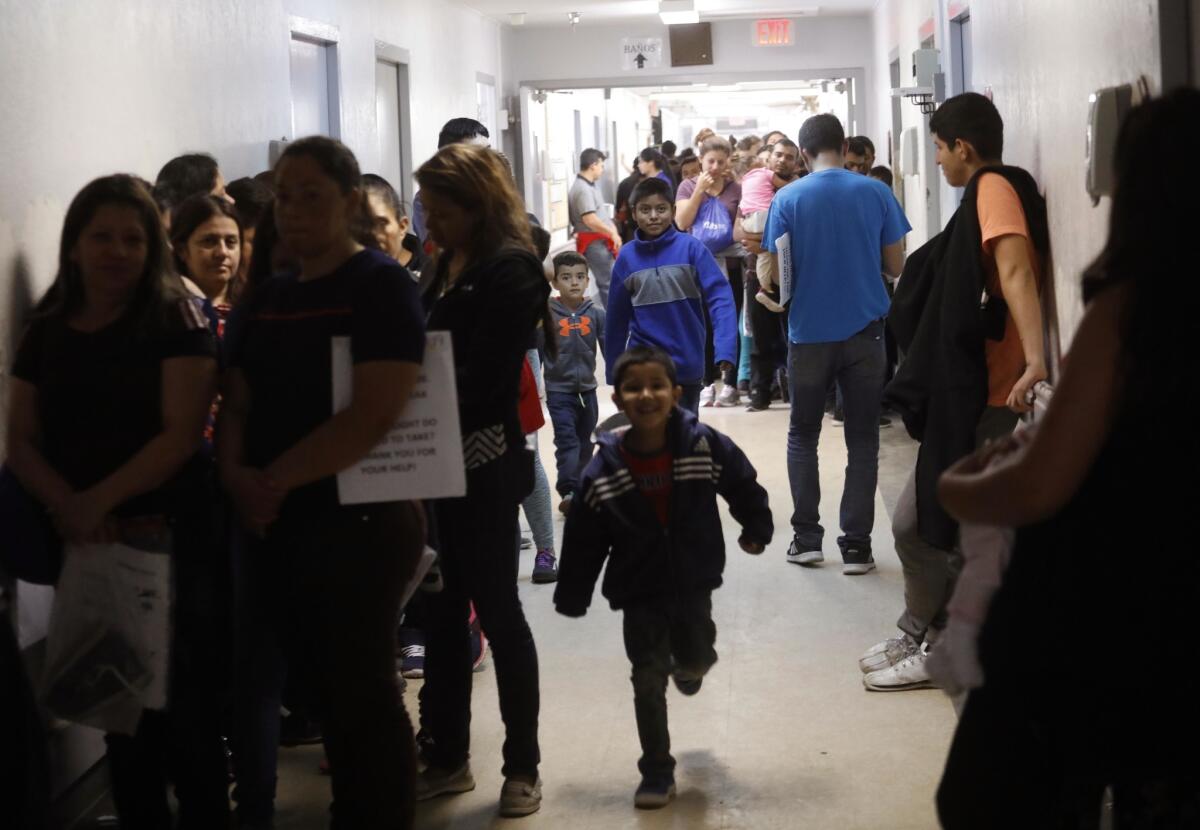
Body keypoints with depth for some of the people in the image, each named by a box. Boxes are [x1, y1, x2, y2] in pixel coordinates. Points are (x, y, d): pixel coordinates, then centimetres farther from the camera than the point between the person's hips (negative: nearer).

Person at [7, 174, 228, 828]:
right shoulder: (46, 333, 9)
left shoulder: (175, 321, -4)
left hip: (171, 539, -4)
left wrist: (102, 499, -18)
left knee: (188, 707, -2)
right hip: (86, 547, 4)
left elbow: (182, 433, -12)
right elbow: (21, 441, 5)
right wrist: (68, 506, -12)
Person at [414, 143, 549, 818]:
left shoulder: (510, 269, -12)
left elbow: (480, 378, -18)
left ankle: (523, 767, 13)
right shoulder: (451, 264, 11)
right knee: (442, 610, 12)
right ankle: (448, 758, 23)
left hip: (484, 463, -7)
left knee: (497, 611, 1)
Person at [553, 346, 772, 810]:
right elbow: (584, 540, -7)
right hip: (639, 593, -1)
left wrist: (756, 529, 13)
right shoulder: (604, 471, -14)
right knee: (647, 681, 2)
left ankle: (688, 666, 54)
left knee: (695, 661, 14)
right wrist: (572, 598, -2)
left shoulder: (706, 446, -15)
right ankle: (657, 773, 15)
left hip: (694, 584, 1)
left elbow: (744, 485, 3)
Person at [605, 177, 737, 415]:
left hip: (687, 364, 0)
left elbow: (720, 298, -13)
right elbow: (617, 317, 6)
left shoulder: (691, 248, -7)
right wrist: (614, 369, 9)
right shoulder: (627, 257, -1)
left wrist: (725, 349, -26)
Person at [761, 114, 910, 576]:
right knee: (862, 439, 8)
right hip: (864, 331, 0)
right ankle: (856, 545, 6)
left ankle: (806, 538, 14)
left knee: (802, 436, 16)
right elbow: (896, 265, 1)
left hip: (809, 333, 0)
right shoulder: (875, 193, -4)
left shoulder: (788, 200, -6)